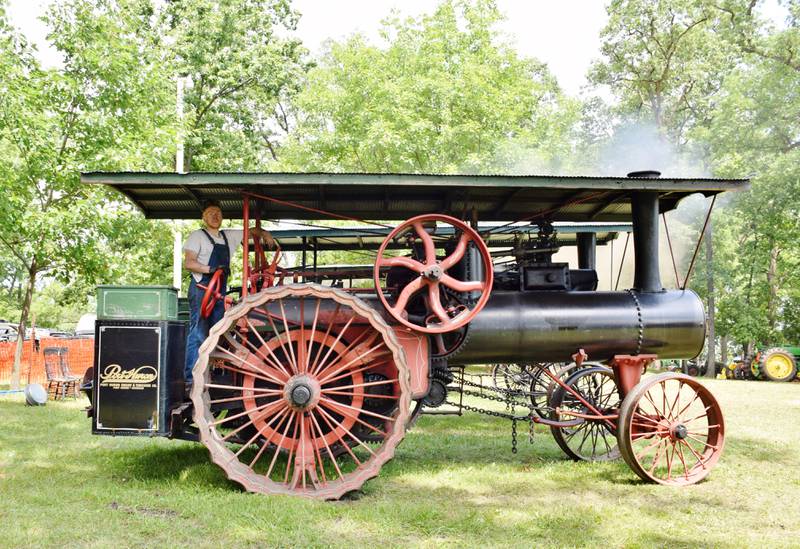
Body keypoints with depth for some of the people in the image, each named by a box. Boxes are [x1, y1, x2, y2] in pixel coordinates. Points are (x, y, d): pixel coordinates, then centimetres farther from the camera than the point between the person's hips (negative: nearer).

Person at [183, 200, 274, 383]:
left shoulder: (229, 236, 17)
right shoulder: (197, 236, -1)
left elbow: (251, 231, 29)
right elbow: (188, 263, -10)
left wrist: (264, 233, 7)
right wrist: (211, 269, -24)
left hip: (220, 289, 7)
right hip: (201, 288, -7)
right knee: (198, 334, -12)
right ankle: (192, 378, -13)